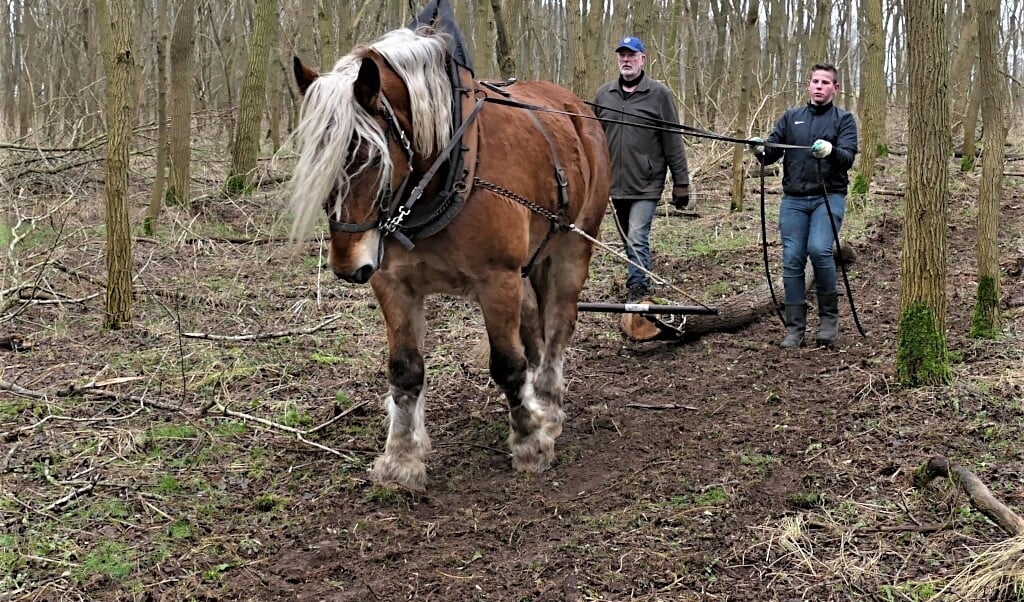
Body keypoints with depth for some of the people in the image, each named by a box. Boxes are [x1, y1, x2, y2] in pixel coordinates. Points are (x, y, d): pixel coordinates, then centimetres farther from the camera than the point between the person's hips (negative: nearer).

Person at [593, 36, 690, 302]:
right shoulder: (604, 94, 7)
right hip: (614, 184, 5)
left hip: (646, 184, -5)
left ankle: (636, 290, -7)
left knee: (637, 239, -12)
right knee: (628, 241, 14)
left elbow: (673, 143, -4)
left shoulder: (658, 94, -3)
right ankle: (642, 285, 27)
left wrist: (681, 183, -6)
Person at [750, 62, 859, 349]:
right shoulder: (791, 118, 16)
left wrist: (830, 151, -28)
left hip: (829, 196, -3)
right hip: (794, 199, 3)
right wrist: (761, 149, -14)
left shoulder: (844, 119, 7)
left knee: (819, 250, -22)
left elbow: (848, 157, -6)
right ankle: (795, 329, 5)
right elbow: (772, 152, 10)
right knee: (792, 260, -2)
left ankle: (829, 318, -5)